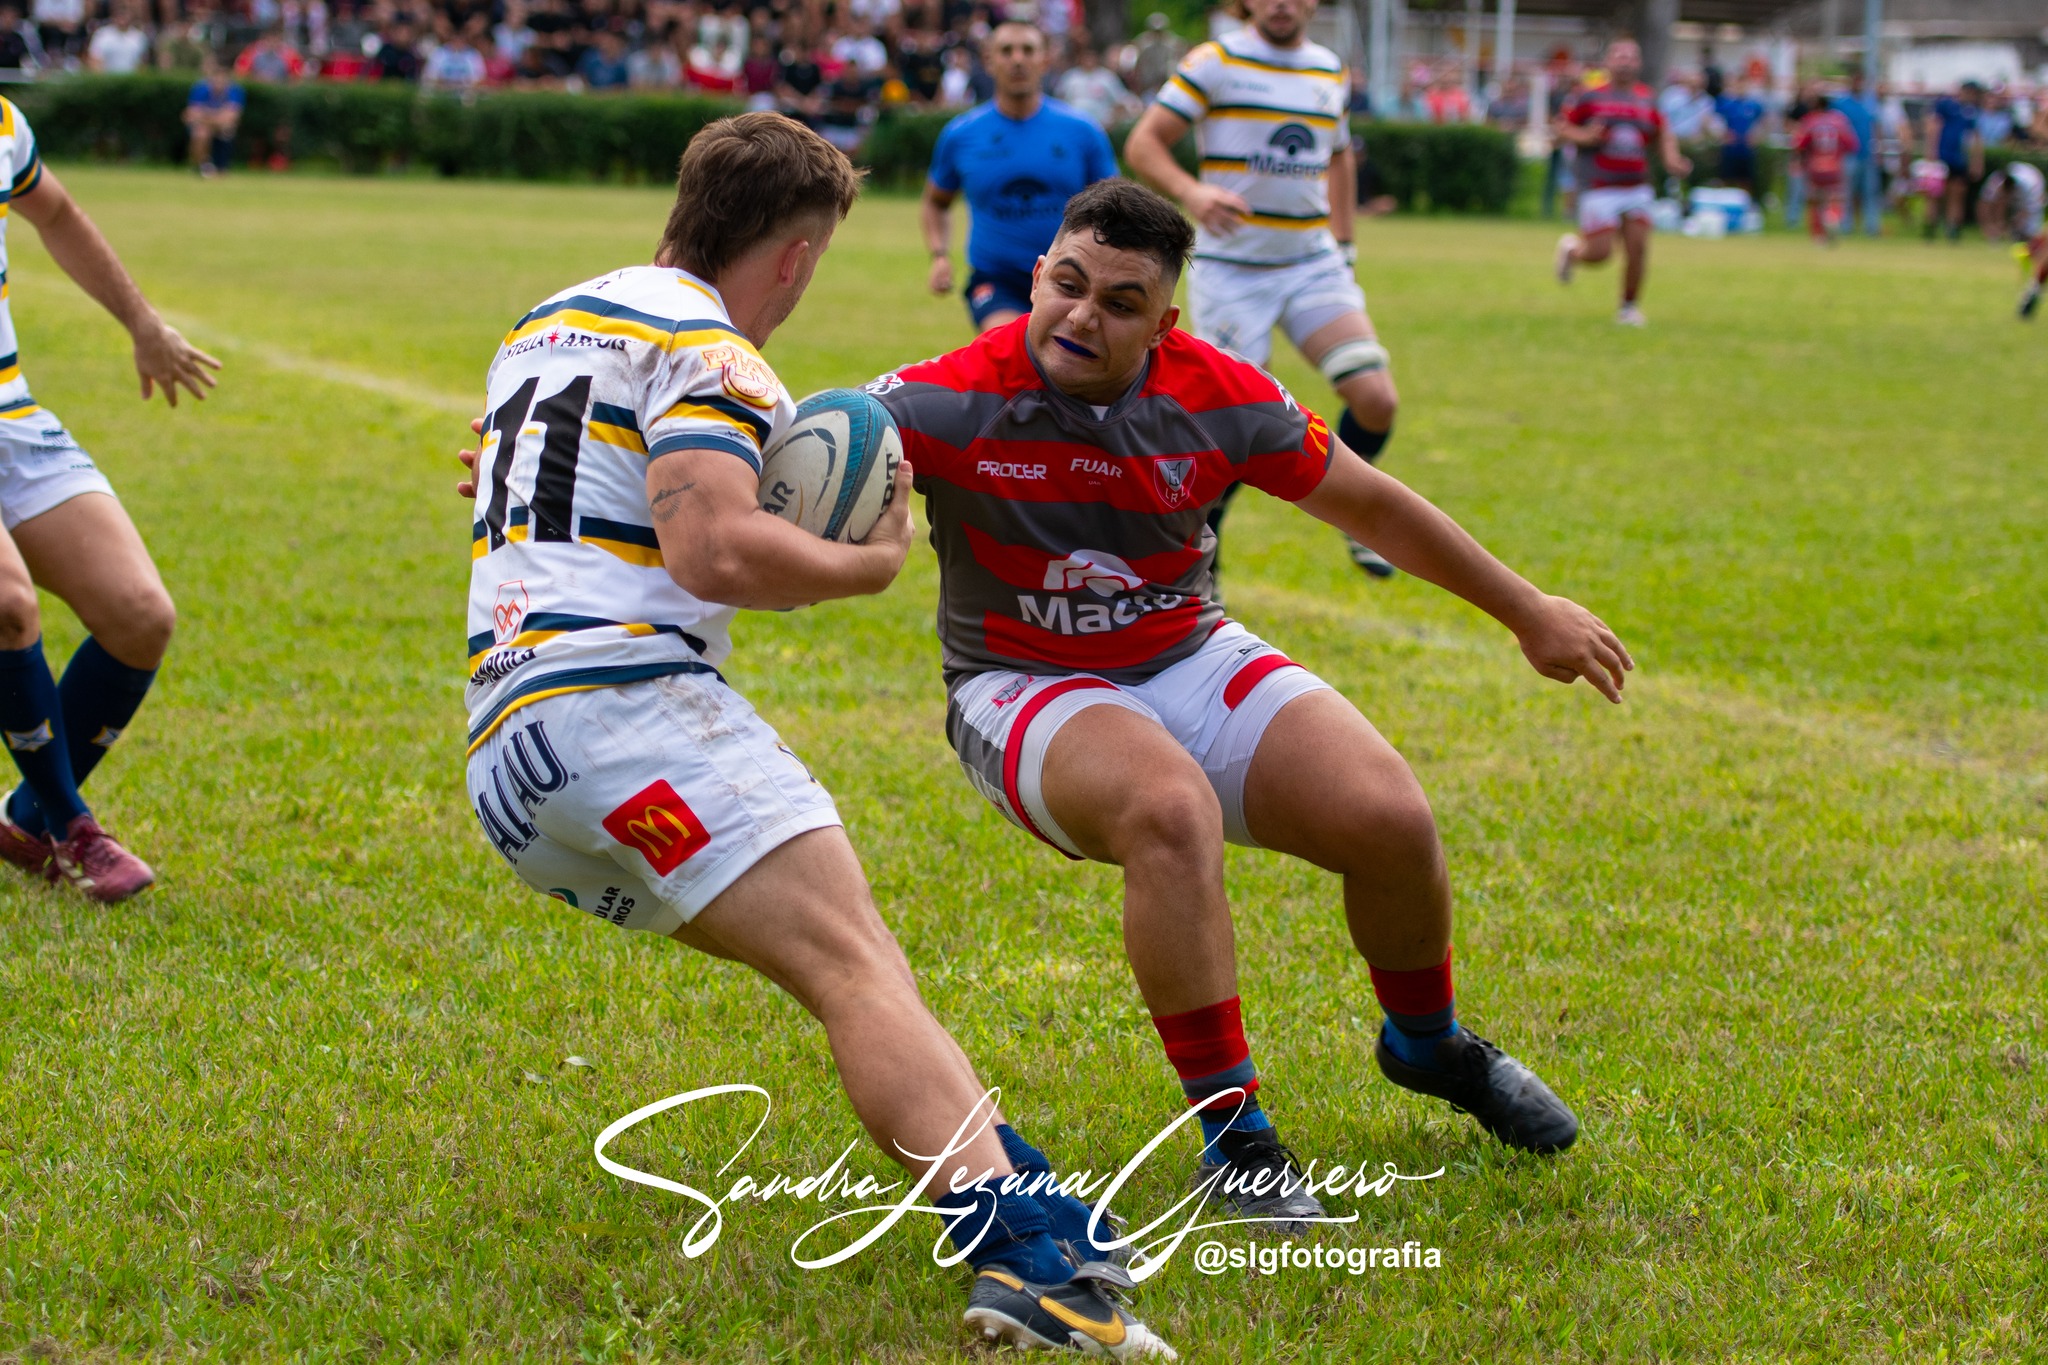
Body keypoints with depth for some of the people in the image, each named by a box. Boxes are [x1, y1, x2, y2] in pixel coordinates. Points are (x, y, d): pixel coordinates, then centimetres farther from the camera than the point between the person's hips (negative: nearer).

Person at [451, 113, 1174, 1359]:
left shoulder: (547, 321, 26)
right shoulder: (707, 349, -3)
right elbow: (716, 550, -18)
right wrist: (871, 562, -1)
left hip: (507, 747, 10)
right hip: (620, 703, -10)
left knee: (854, 964, 12)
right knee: (858, 967, -23)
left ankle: (997, 1181, -1)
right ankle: (1027, 1257, -42)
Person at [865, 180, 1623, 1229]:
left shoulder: (1220, 397, -11)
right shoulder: (955, 399, -20)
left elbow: (1368, 504, 3)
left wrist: (1526, 611, 11)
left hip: (1191, 663, 4)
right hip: (1024, 689, -4)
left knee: (1389, 818, -14)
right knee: (1171, 809, -36)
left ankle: (1426, 1044, 20)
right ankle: (1231, 1131, -22)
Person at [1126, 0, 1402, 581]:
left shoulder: (1331, 71, 10)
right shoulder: (1216, 63, -5)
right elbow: (1143, 144, -9)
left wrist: (1343, 243, 20)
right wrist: (1191, 191, -28)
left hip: (1313, 265, 4)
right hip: (1231, 269, -4)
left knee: (1376, 399, -12)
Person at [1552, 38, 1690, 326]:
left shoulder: (1646, 102, 9)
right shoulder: (1590, 98, -1)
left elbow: (1663, 134, 20)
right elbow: (1562, 127, 3)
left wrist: (1672, 160, 2)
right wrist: (1584, 137, -17)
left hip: (1636, 190, 4)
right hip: (1600, 191, -4)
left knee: (1638, 249, -7)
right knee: (1599, 253, -10)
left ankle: (1629, 307, 12)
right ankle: (1571, 249, 26)